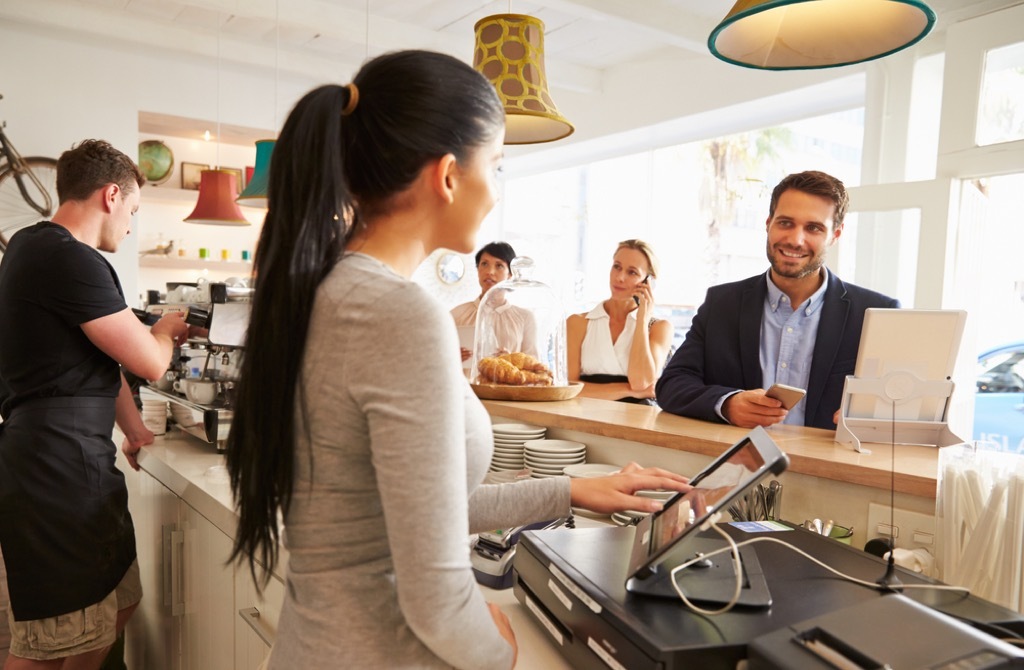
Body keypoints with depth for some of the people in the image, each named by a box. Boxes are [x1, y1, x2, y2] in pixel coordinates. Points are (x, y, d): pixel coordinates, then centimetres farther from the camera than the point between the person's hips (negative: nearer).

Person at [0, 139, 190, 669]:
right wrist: (165, 331, 9)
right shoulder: (70, 259, -18)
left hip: (78, 462, 11)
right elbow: (150, 362, -14)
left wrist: (134, 430, 25)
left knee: (120, 601, 18)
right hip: (57, 471, -11)